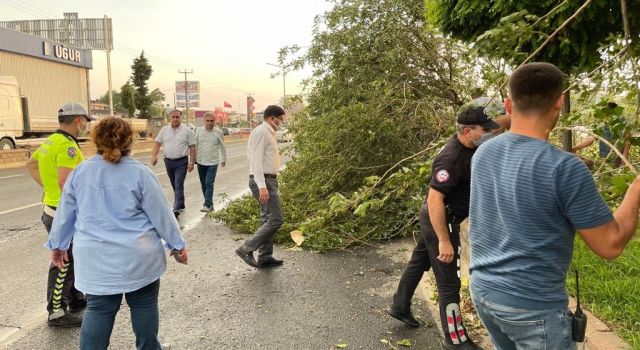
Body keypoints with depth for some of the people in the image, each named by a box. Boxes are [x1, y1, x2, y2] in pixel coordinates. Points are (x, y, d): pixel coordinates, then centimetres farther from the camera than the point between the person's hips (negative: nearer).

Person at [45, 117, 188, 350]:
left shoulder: (79, 172, 1)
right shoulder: (140, 173, -10)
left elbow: (65, 214, 9)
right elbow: (161, 214, -6)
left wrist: (57, 245, 23)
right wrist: (177, 245, 4)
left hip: (96, 259, 3)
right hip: (138, 257, -3)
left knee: (99, 310, 12)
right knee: (144, 305, 13)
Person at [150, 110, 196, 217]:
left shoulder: (187, 131, -4)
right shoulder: (164, 129, 6)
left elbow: (192, 148, -4)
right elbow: (157, 143, 8)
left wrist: (191, 162, -9)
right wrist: (154, 156, -7)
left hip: (181, 162, -4)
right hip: (168, 161, 4)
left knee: (179, 185, -10)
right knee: (175, 186, 15)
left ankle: (177, 209, -13)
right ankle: (181, 204, 30)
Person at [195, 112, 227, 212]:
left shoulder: (218, 132, -4)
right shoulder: (198, 131, 1)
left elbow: (222, 147, 7)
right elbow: (195, 145, 8)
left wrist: (224, 159, 12)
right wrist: (194, 159, 10)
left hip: (212, 163, -3)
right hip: (201, 162, 4)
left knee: (209, 184, -11)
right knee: (203, 184, 10)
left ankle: (207, 205, -11)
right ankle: (209, 203, 21)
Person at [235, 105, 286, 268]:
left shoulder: (269, 133, 17)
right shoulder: (261, 132, -13)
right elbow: (256, 160, -21)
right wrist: (262, 186, -27)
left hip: (269, 181, 11)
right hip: (263, 182, -11)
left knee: (268, 220, 12)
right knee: (275, 219, -12)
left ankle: (265, 257, 18)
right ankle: (246, 249, -5)